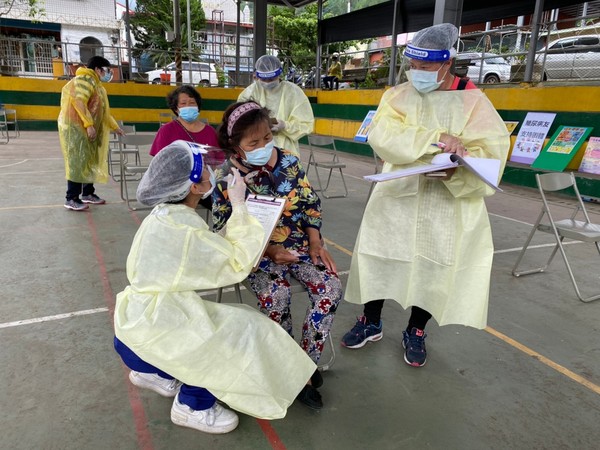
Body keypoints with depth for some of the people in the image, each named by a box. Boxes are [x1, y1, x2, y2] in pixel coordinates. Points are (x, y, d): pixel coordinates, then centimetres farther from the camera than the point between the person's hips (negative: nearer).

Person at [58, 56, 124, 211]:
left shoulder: (96, 84, 21)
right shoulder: (86, 80, -10)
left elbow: (102, 111, 25)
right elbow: (79, 102, -22)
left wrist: (115, 127, 24)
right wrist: (89, 124, -26)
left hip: (87, 128, 10)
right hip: (76, 127, -10)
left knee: (90, 161, 11)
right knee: (78, 162, -12)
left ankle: (88, 193, 20)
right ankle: (71, 199, -10)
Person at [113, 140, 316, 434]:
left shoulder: (167, 214, 3)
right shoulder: (182, 227, -26)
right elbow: (237, 264, -20)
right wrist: (239, 206, -17)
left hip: (142, 317, 9)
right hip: (148, 328, -9)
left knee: (234, 322, 16)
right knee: (242, 332, -7)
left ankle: (153, 372, 24)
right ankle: (192, 405, 9)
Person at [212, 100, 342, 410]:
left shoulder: (288, 161, 0)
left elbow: (311, 203, 6)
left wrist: (315, 243, -6)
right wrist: (269, 251, -21)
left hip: (298, 243, 4)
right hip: (257, 251, -3)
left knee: (330, 287, -19)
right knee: (276, 297, -31)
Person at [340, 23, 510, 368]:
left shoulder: (473, 100, -2)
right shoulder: (398, 96, 2)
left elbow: (491, 151, -10)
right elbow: (382, 136, -16)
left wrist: (456, 169, -31)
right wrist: (436, 139, -27)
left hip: (449, 201, -1)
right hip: (398, 193, 2)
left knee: (436, 265, 4)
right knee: (378, 255, 4)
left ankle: (416, 332, 28)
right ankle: (371, 323, 27)